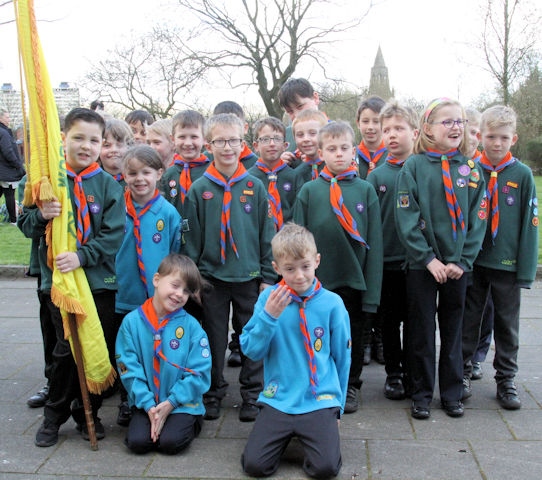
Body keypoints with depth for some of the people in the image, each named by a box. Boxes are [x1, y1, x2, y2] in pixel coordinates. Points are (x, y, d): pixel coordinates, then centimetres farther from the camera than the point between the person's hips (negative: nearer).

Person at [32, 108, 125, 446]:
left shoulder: (108, 185, -1)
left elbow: (114, 234, -8)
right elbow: (28, 227, 3)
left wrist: (82, 256, -22)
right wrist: (41, 215, -19)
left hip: (99, 279, 1)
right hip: (58, 278, 0)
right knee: (67, 348, 2)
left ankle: (88, 412, 27)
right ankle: (55, 415, 23)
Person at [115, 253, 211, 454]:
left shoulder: (191, 326, -8)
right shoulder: (132, 322, -6)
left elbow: (198, 373, -9)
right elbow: (129, 369, -6)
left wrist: (170, 403, -14)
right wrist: (148, 405, -13)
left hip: (182, 403, -1)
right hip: (146, 403, 2)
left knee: (171, 442, -20)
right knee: (137, 441, -17)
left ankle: (189, 423, 12)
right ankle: (153, 421, 14)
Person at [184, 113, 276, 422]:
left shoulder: (255, 187, 0)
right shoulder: (199, 190, -1)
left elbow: (267, 234, 2)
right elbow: (192, 238, 1)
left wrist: (268, 276, -1)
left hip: (249, 276, 0)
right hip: (212, 277, 0)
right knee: (214, 338, 11)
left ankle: (252, 394, 23)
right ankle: (214, 393, 27)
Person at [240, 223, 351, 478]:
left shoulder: (332, 303, -5)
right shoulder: (268, 298, -3)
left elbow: (342, 358, 4)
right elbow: (251, 350, -4)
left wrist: (337, 406, 10)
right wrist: (268, 316, -19)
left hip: (319, 402, -1)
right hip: (278, 400, 1)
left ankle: (307, 435, 14)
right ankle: (286, 435, 19)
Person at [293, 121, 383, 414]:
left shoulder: (366, 190, 1)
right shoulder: (309, 191, 0)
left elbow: (374, 242, 0)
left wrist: (372, 289, -4)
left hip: (355, 279, 1)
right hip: (318, 280, 0)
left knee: (353, 337, 13)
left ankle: (350, 387, 33)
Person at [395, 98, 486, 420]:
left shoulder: (471, 169, 4)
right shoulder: (414, 166, -5)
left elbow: (478, 220, 1)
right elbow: (406, 218, -10)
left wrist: (463, 261, -8)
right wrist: (428, 259, -15)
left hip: (457, 265, 3)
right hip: (421, 265, -2)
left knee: (453, 330, 12)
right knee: (422, 331, 7)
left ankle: (452, 393, 27)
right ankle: (422, 394, 21)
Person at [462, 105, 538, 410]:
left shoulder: (523, 175, -4)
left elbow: (530, 224, -4)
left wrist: (526, 269, -7)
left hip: (507, 264, -1)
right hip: (473, 261, 1)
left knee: (507, 326, 11)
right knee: (468, 322, 12)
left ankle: (506, 381, 25)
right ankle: (462, 372, 27)